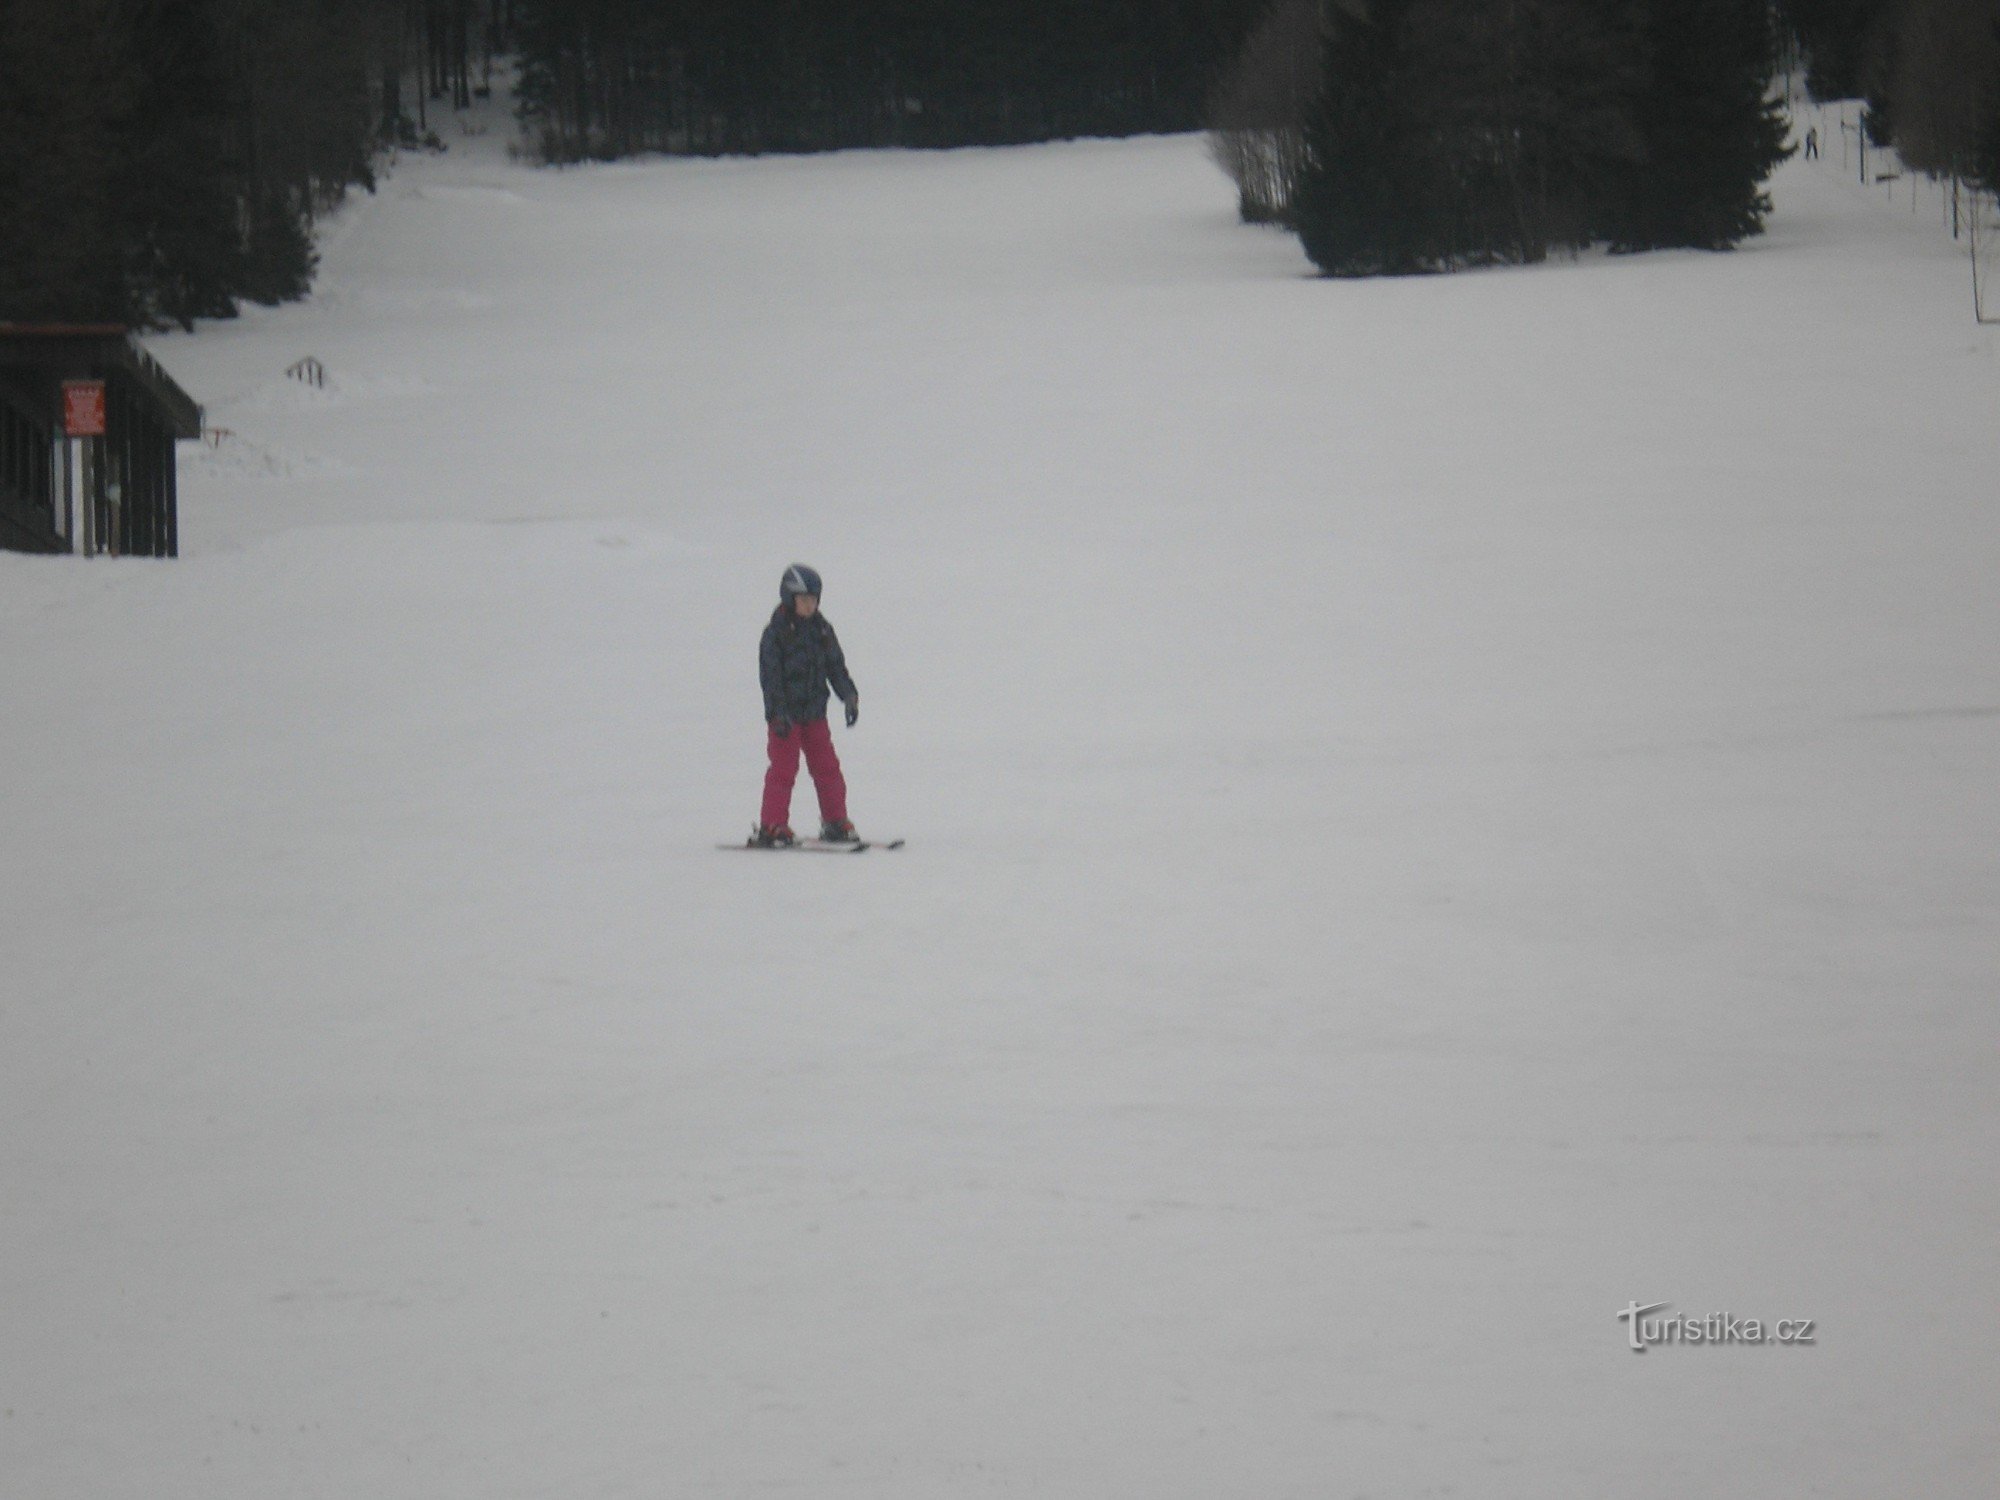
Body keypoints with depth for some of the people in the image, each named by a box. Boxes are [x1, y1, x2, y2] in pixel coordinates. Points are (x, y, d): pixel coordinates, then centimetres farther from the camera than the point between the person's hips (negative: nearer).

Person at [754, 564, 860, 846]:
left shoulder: (822, 629, 8)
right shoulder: (776, 632, -9)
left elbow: (836, 667, 14)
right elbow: (770, 675, -12)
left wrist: (849, 696, 2)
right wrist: (779, 713, -19)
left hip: (814, 711, 5)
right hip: (785, 714, -5)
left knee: (827, 766, 5)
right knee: (784, 767, -7)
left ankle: (835, 822, 13)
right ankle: (772, 827, -2)